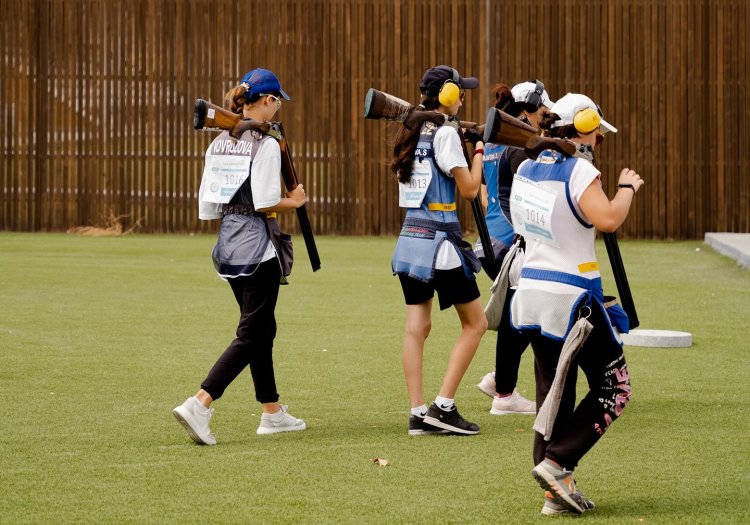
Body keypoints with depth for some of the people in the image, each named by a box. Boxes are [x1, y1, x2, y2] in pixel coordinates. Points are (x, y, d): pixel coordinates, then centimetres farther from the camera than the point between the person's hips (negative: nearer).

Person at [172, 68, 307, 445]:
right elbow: (266, 202, -19)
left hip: (228, 244, 8)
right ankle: (199, 405, -20)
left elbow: (208, 205, 9)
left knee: (262, 329, 19)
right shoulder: (266, 145, -13)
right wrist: (294, 201, -1)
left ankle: (272, 413, 26)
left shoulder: (218, 144, 9)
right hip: (258, 244, -8)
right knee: (251, 336, -6)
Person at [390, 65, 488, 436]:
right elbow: (469, 189, -10)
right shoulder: (445, 133, -11)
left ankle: (418, 414, 2)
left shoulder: (410, 132, 11)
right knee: (475, 323, 4)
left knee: (417, 326, 6)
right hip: (439, 240, -7)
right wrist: (479, 150, 5)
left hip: (409, 236, 7)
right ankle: (443, 406, -4)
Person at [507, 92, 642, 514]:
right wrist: (628, 187, -10)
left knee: (554, 394, 12)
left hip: (533, 291, 8)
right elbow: (608, 219, -28)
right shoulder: (579, 170, -15)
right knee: (614, 388, 5)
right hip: (572, 298, -8)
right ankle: (556, 463, -7)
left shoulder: (526, 170, 9)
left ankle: (557, 492, 9)